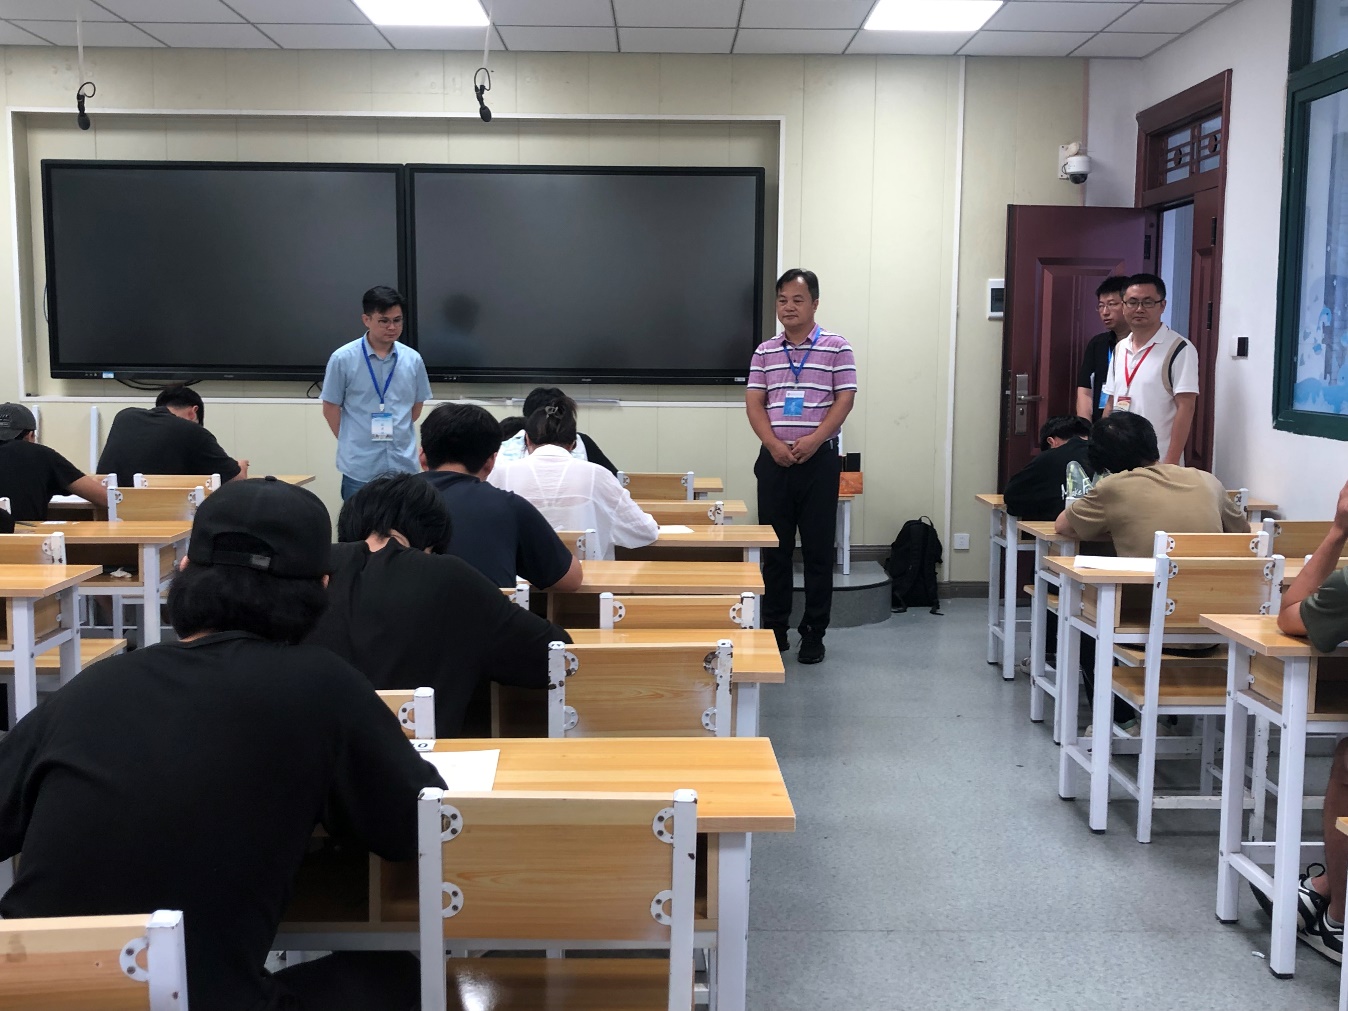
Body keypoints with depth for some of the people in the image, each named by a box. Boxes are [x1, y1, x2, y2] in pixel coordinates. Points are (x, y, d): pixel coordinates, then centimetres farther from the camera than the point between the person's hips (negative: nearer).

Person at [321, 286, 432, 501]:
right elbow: (331, 408, 3)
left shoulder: (413, 360, 0)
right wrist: (351, 443, 7)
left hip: (403, 465, 2)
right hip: (359, 467, -2)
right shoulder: (343, 359, -7)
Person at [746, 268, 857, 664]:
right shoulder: (765, 351, 10)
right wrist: (775, 445, -11)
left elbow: (845, 399, -3)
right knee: (775, 547, 6)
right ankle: (774, 628, 16)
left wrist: (814, 439, -17)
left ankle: (813, 633, 10)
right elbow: (754, 403, 5)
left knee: (818, 548, 1)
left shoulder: (836, 348, 2)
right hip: (774, 460, 3)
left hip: (819, 459, -2)